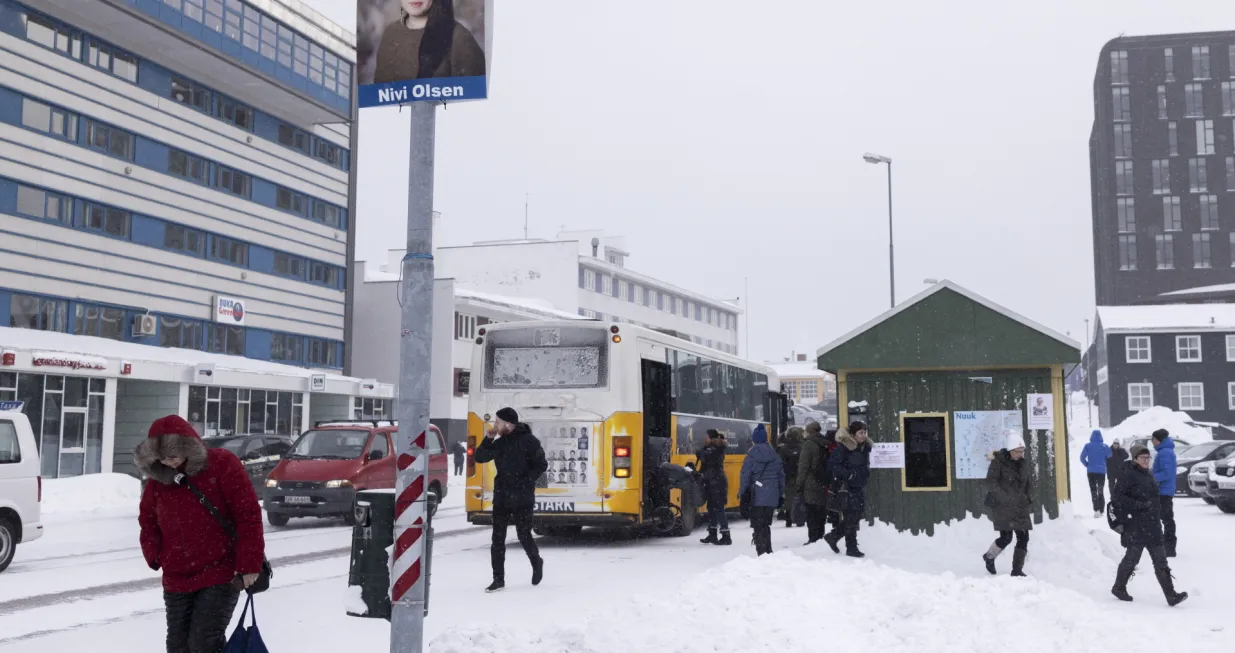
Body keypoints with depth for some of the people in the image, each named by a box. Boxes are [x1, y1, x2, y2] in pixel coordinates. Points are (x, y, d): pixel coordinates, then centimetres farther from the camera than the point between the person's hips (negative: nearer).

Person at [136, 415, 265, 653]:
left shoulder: (222, 464, -12)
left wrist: (249, 565, -16)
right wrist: (155, 555, 2)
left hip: (221, 576, -6)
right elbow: (147, 521, 20)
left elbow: (248, 516, -13)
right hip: (176, 580, 6)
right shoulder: (157, 478, 4)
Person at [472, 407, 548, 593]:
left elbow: (541, 465, -9)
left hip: (522, 498, -6)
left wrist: (525, 482, -15)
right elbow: (480, 458, 13)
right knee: (497, 539, 3)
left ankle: (537, 564, 28)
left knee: (524, 536, 0)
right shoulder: (500, 443, 10)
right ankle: (498, 579, 9)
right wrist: (488, 439, 0)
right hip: (501, 497, 6)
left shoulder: (528, 440, -7)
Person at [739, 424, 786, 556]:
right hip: (772, 495, 4)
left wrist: (742, 492, 2)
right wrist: (781, 494, 19)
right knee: (765, 524, 14)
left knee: (758, 525, -1)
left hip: (757, 495, -4)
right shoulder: (775, 455, 7)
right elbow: (781, 475, 11)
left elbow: (746, 476, -6)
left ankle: (762, 552, -7)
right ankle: (767, 552, 15)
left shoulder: (752, 455, -6)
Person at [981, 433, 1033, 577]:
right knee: (1006, 537, -10)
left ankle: (1017, 569, 10)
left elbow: (1028, 484, 20)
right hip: (1001, 505, -6)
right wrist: (1005, 499, -23)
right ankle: (989, 556, 18)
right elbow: (991, 483, -15)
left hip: (1020, 506, 6)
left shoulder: (1024, 463, 8)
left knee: (1023, 537, -1)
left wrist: (1028, 499, 7)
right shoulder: (998, 462, -10)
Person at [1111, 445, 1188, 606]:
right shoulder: (1128, 475, -11)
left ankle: (1171, 596, -1)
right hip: (1136, 528, -7)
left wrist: (1158, 513, 14)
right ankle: (1119, 588, 23)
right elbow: (1117, 498, -17)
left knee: (1161, 562, 2)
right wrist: (1138, 506, -22)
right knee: (1132, 559, 4)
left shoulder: (1148, 475, 15)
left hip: (1153, 526, 8)